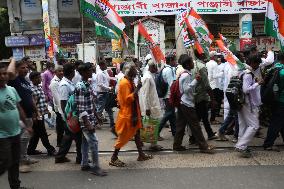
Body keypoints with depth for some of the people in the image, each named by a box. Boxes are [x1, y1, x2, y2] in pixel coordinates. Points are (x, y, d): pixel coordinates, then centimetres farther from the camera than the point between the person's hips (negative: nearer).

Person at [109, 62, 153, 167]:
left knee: (137, 133, 17)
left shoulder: (130, 81, 10)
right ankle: (113, 159, 5)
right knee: (123, 136, -3)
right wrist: (137, 89, -26)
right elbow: (128, 99, -25)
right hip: (127, 113, -10)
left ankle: (141, 154, 28)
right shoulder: (124, 83, -19)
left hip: (133, 112, 10)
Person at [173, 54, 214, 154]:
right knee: (195, 125, -4)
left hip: (182, 103, 10)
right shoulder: (187, 75, -16)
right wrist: (196, 80, -21)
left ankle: (177, 145, 15)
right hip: (187, 104, -10)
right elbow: (186, 89, -22)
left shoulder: (183, 74, 14)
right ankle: (203, 146, 3)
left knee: (180, 125, 11)